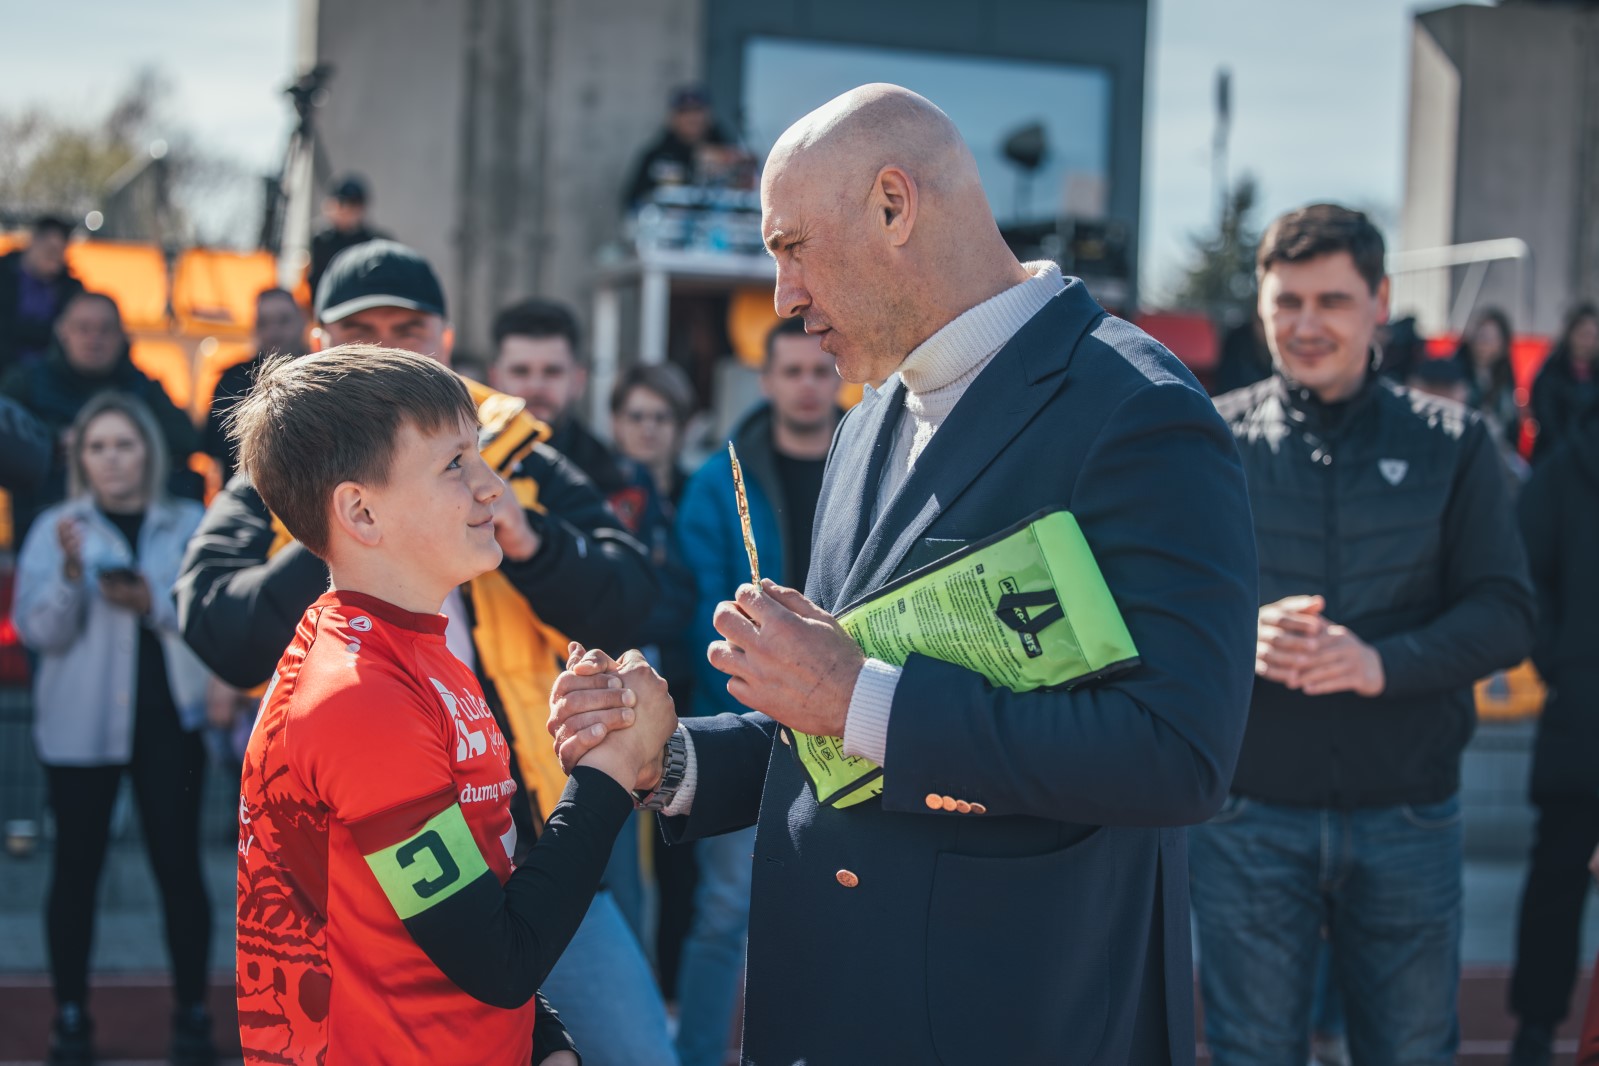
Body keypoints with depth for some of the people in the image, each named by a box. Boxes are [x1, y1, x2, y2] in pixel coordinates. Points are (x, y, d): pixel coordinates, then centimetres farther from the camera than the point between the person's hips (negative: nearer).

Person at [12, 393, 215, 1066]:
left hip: (168, 718, 0)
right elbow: (38, 632, -4)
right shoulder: (58, 528, 4)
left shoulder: (190, 525, 6)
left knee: (178, 862, -1)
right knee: (77, 865, 3)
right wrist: (70, 572, -20)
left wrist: (153, 603, -17)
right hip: (79, 720, 0)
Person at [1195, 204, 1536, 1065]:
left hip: (1407, 821, 1)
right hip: (1247, 813, -1)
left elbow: (1505, 613, -1)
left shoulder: (1451, 444, 5)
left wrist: (1385, 662, -20)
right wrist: (1236, 637, -22)